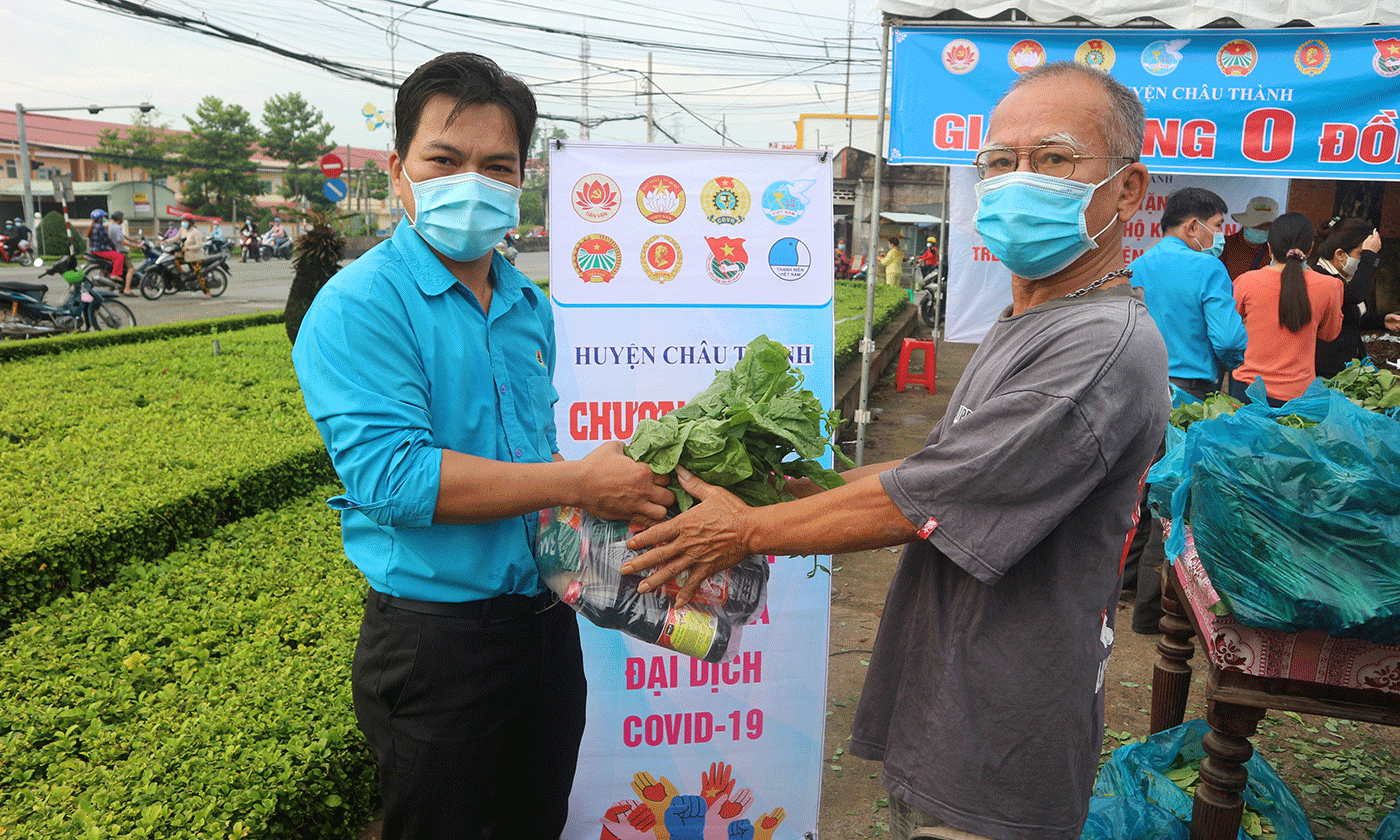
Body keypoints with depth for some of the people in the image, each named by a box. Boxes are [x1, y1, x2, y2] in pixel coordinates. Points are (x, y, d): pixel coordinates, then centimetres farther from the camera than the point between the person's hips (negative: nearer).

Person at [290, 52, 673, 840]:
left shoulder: (531, 307, 7)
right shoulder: (361, 307, -15)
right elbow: (391, 475, -26)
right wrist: (580, 484, -22)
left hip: (544, 618, 7)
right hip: (437, 636, -6)